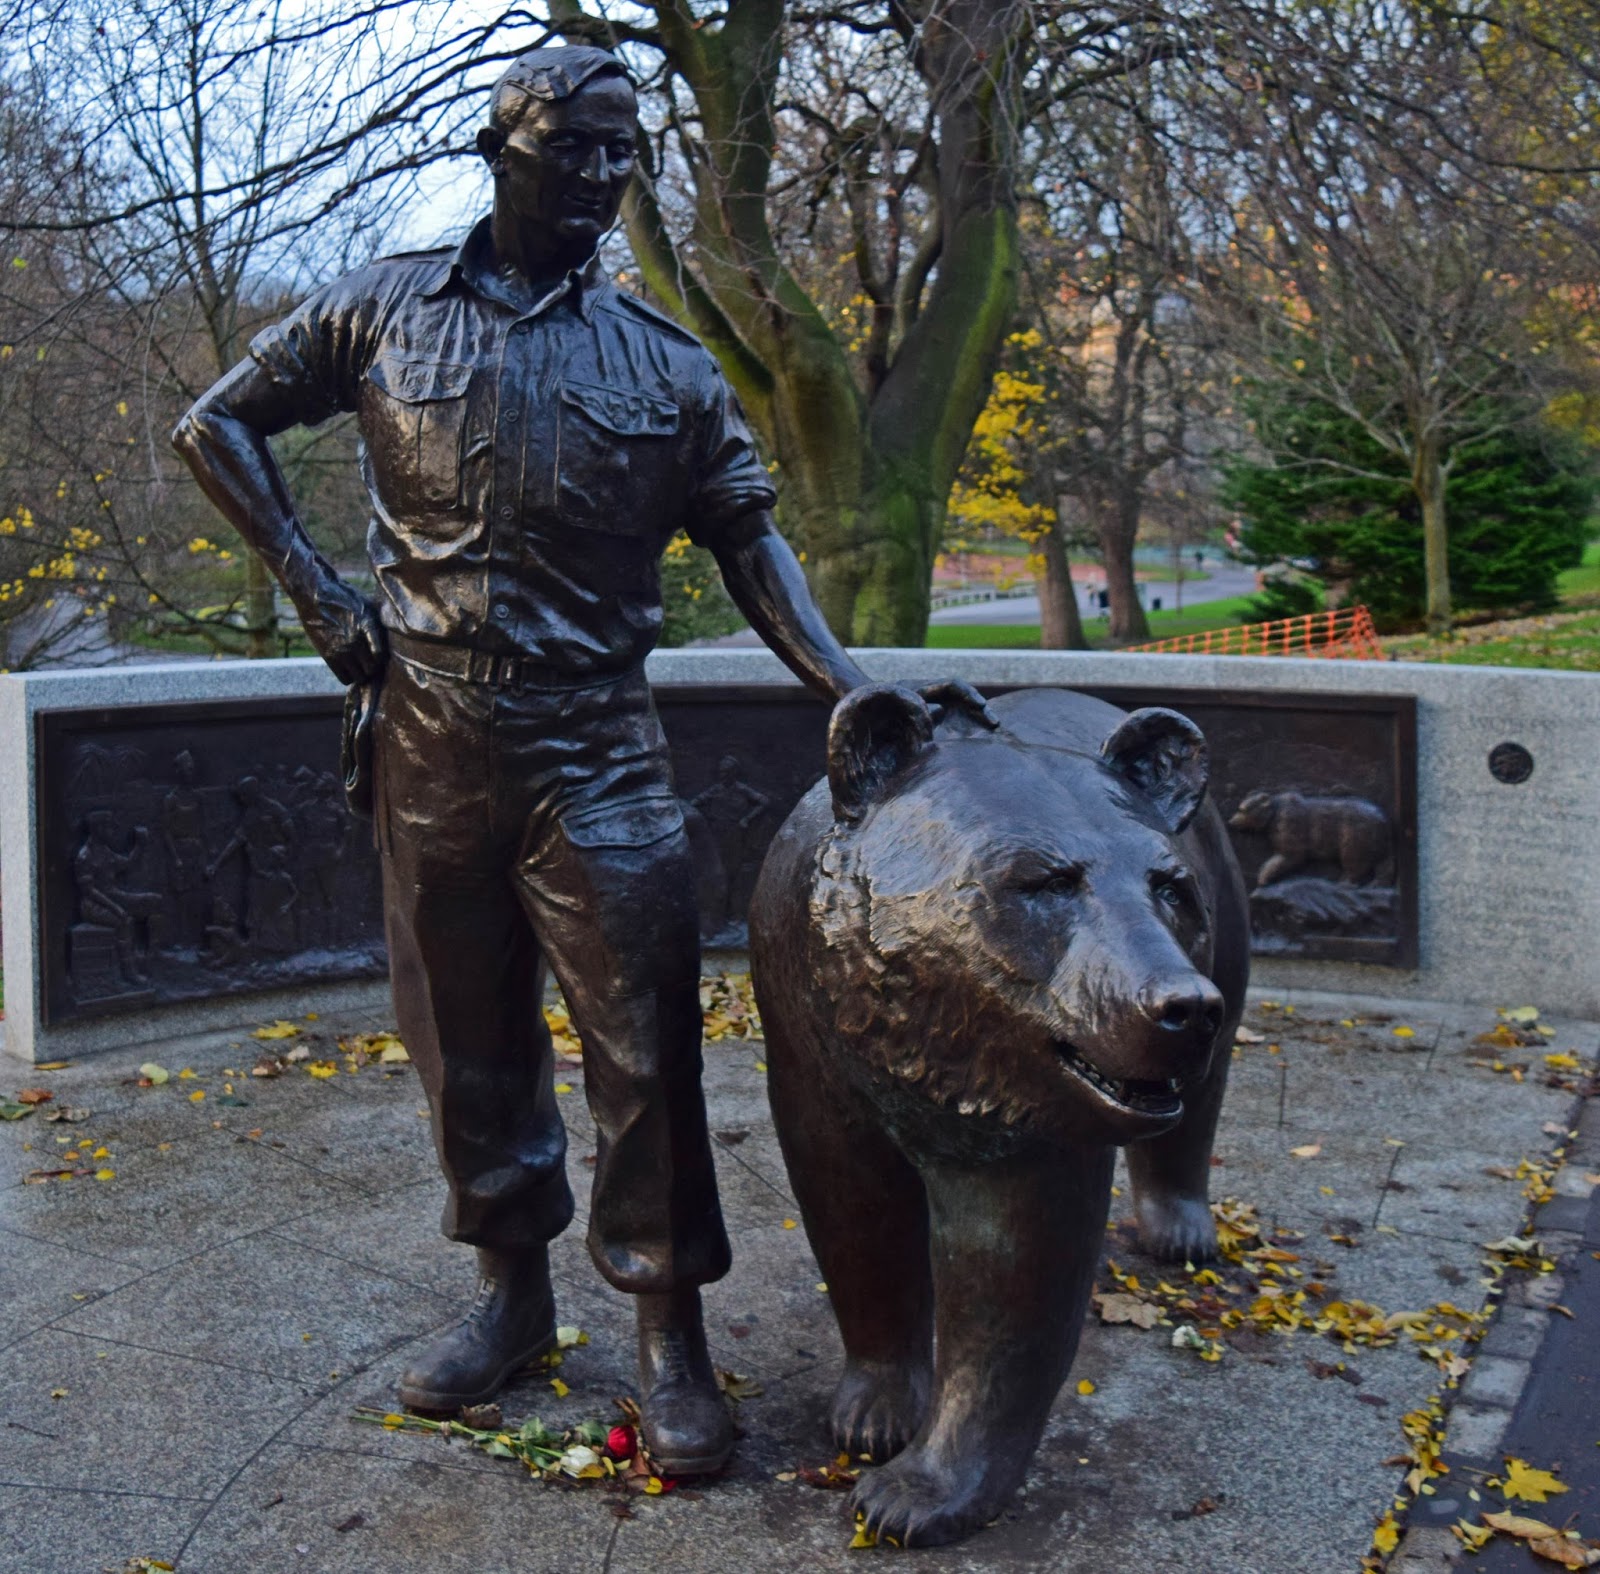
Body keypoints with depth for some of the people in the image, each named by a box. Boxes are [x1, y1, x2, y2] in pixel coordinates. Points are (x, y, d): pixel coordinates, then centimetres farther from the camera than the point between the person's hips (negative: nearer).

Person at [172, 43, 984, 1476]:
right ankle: (512, 1291, 29)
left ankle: (672, 1336, 8)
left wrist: (855, 692, -10)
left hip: (597, 755, -1)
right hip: (430, 749, 1)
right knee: (468, 1039, 12)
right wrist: (316, 590, 1)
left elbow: (750, 543, 4)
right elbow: (218, 426, 12)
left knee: (644, 1045, -3)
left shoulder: (665, 364, 6)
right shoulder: (386, 311, 6)